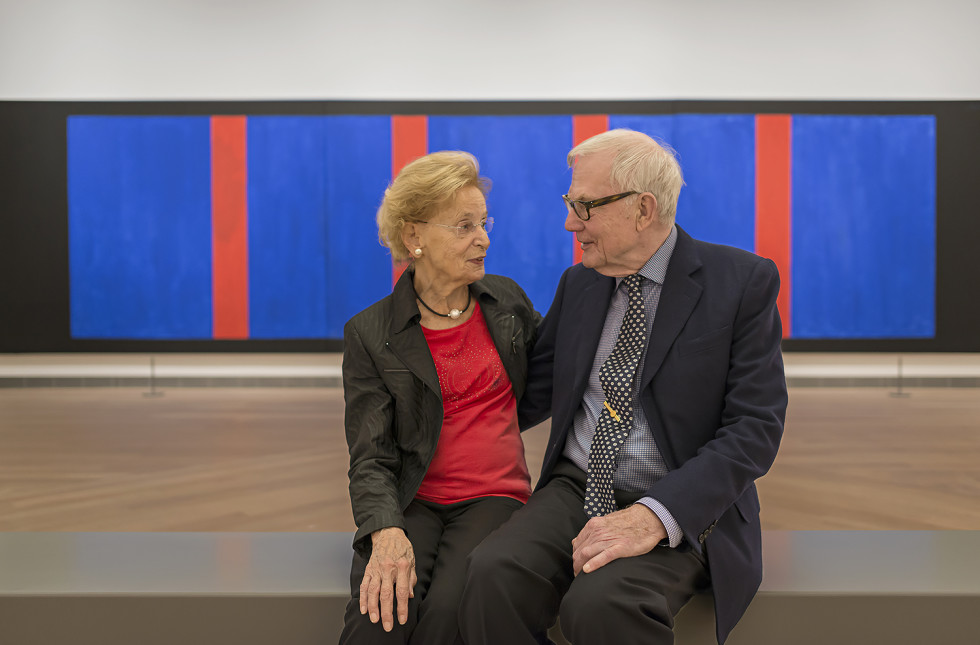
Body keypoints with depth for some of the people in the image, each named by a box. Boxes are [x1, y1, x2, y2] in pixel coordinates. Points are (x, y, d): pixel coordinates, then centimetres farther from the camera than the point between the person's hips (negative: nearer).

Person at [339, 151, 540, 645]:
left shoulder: (506, 299, 10)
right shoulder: (369, 334, 0)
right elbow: (371, 456, -6)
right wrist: (387, 534, -24)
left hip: (493, 497, 2)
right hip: (412, 504, -1)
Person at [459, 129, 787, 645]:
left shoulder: (742, 281, -5)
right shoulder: (578, 283, 10)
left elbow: (755, 428, -12)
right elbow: (533, 393, 15)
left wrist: (654, 515, -23)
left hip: (684, 507, -3)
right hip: (577, 487, 4)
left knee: (601, 603, -33)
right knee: (493, 576, -27)